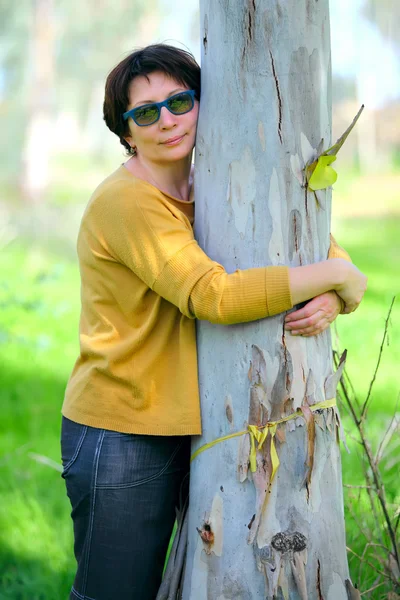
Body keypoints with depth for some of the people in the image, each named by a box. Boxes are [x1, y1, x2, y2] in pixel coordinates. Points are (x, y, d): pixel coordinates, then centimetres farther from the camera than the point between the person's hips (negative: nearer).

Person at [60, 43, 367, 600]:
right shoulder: (126, 200, -17)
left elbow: (319, 245, 11)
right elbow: (214, 296, -28)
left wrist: (331, 299, -13)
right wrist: (333, 274, -19)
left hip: (181, 427, 8)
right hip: (119, 436, -7)